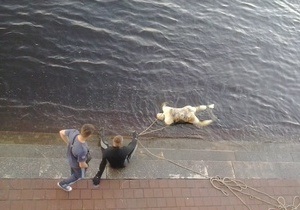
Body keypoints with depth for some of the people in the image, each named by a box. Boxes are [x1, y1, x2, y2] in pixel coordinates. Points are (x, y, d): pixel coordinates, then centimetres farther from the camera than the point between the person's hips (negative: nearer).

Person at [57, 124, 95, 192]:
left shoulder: (74, 132, -35)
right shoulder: (82, 151, -48)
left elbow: (61, 132, -14)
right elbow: (82, 165, -29)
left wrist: (68, 143, -2)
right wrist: (86, 166, -6)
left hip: (70, 156, 5)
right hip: (77, 163, -5)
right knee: (79, 175, 29)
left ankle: (73, 175, 71)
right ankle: (63, 184, 50)